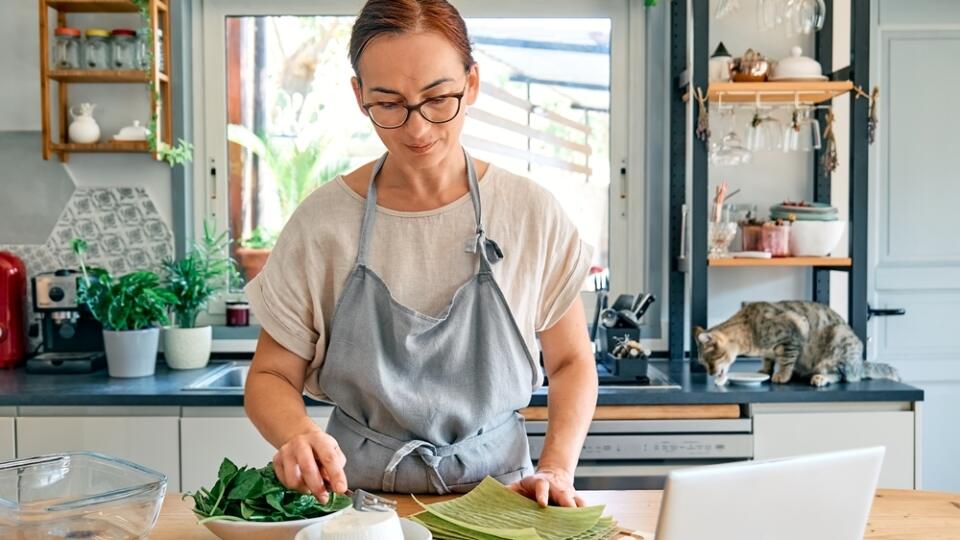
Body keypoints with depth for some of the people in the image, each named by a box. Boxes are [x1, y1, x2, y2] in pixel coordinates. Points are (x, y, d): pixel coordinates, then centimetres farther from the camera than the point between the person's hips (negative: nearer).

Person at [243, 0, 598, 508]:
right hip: (357, 491, 1)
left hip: (494, 492, 0)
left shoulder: (532, 214, -4)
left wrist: (556, 468, -9)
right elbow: (271, 377, 1)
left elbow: (571, 362, 6)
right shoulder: (320, 222, -5)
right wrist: (296, 434, -20)